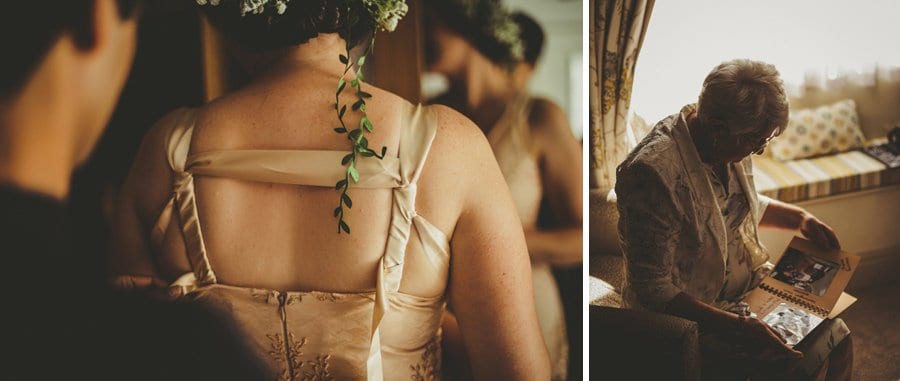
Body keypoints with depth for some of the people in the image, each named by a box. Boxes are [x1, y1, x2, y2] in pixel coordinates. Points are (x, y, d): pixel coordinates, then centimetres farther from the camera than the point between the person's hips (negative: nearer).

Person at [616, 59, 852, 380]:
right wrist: (735, 327, -34)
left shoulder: (731, 144, -4)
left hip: (749, 284, 8)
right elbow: (651, 289, -29)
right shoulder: (652, 172, -30)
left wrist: (800, 218, 5)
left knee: (837, 335, 1)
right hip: (694, 315, -8)